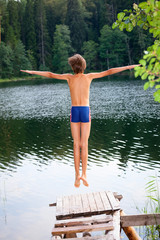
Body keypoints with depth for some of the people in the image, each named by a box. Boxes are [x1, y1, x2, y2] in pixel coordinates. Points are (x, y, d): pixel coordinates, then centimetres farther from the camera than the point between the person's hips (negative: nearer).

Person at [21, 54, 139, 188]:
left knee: (76, 145, 5)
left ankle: (77, 175, 4)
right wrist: (129, 67, 10)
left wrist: (32, 72, 22)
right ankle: (84, 174, -6)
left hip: (74, 112, 1)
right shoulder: (89, 76, 2)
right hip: (85, 111, -1)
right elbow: (109, 72, 4)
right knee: (84, 145, 2)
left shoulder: (69, 77, 3)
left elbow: (50, 74, 11)